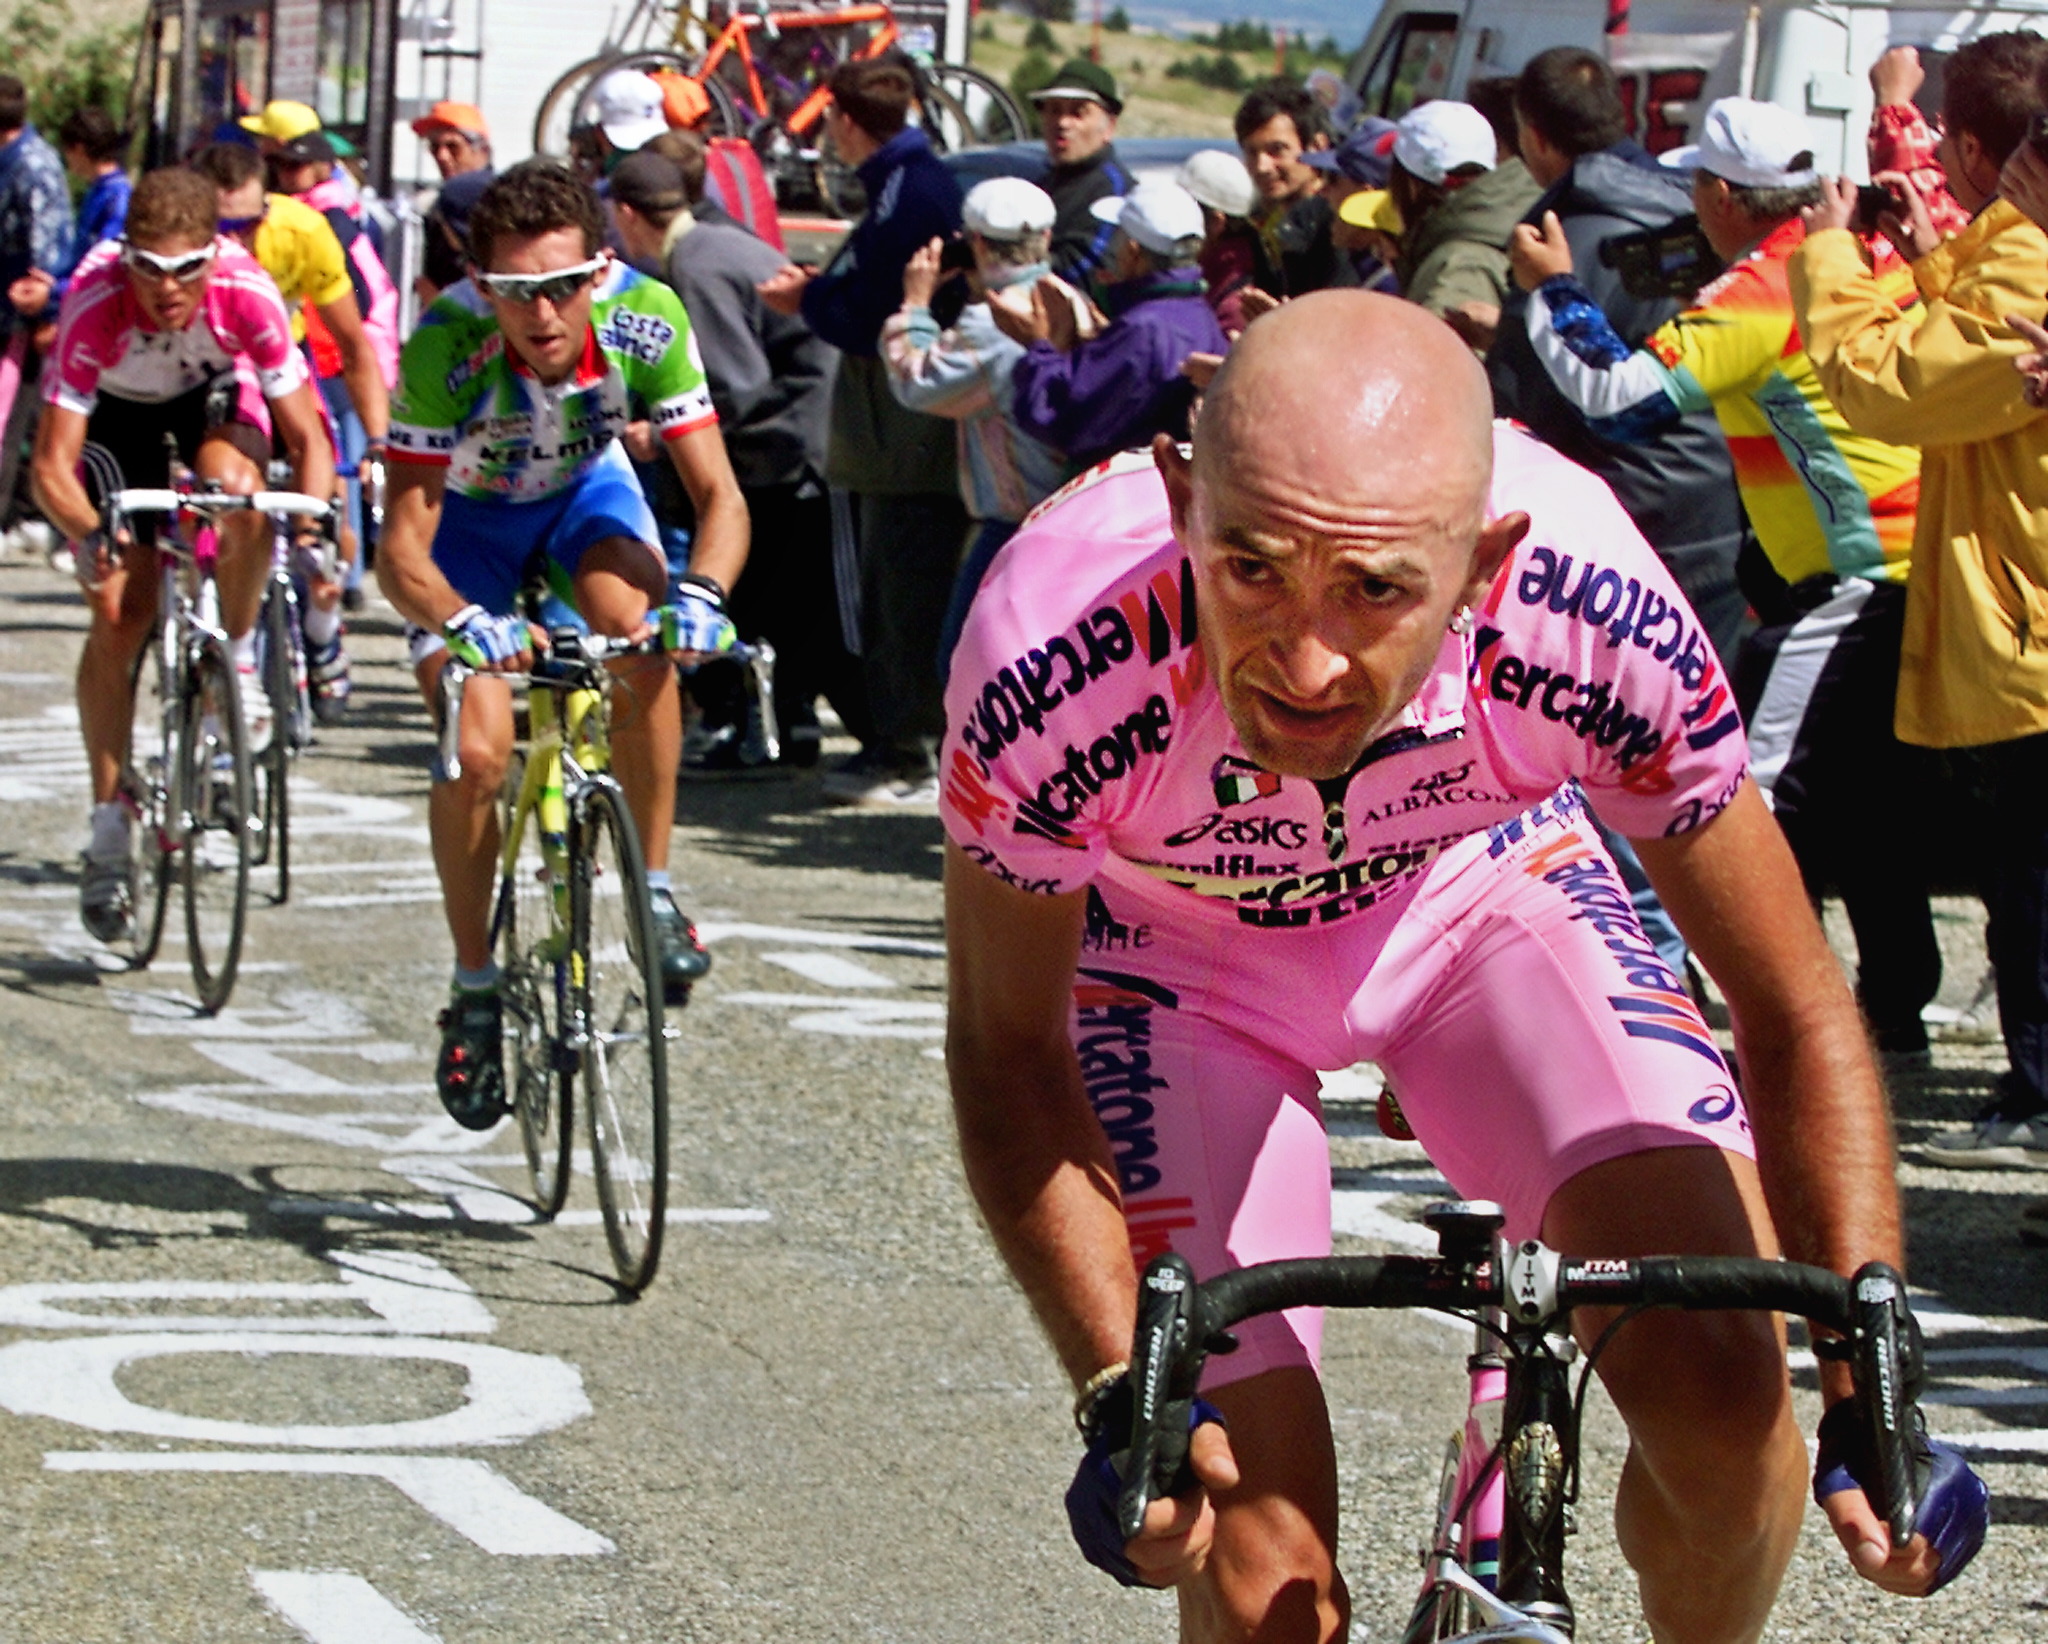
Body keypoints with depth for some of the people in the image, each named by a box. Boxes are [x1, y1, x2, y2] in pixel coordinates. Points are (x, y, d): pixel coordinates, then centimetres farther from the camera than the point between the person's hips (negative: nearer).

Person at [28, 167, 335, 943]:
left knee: (233, 483, -36)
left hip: (217, 397, 0)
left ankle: (238, 653, -10)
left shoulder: (246, 295, -34)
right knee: (119, 612, -12)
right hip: (121, 414, 0)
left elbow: (307, 437, -27)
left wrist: (311, 523, -46)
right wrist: (91, 535, -55)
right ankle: (110, 830, 0)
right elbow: (53, 463, -36)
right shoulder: (94, 307, -36)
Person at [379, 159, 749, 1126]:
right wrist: (461, 621, -57)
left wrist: (701, 593, -48)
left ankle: (654, 892, -14)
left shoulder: (646, 320, -32)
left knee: (641, 635, -31)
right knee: (474, 752, -17)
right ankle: (475, 990, 3)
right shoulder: (447, 348, -36)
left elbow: (718, 495, -27)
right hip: (468, 510, -1)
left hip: (586, 487, 1)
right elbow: (401, 549, -36)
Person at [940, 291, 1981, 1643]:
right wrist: (1121, 1395, -29)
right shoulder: (1055, 661, -39)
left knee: (1722, 1378, -19)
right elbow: (1006, 1049, -19)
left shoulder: (1591, 612, -36)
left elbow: (1797, 1019, -20)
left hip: (1477, 881, 1)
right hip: (1171, 947, -1)